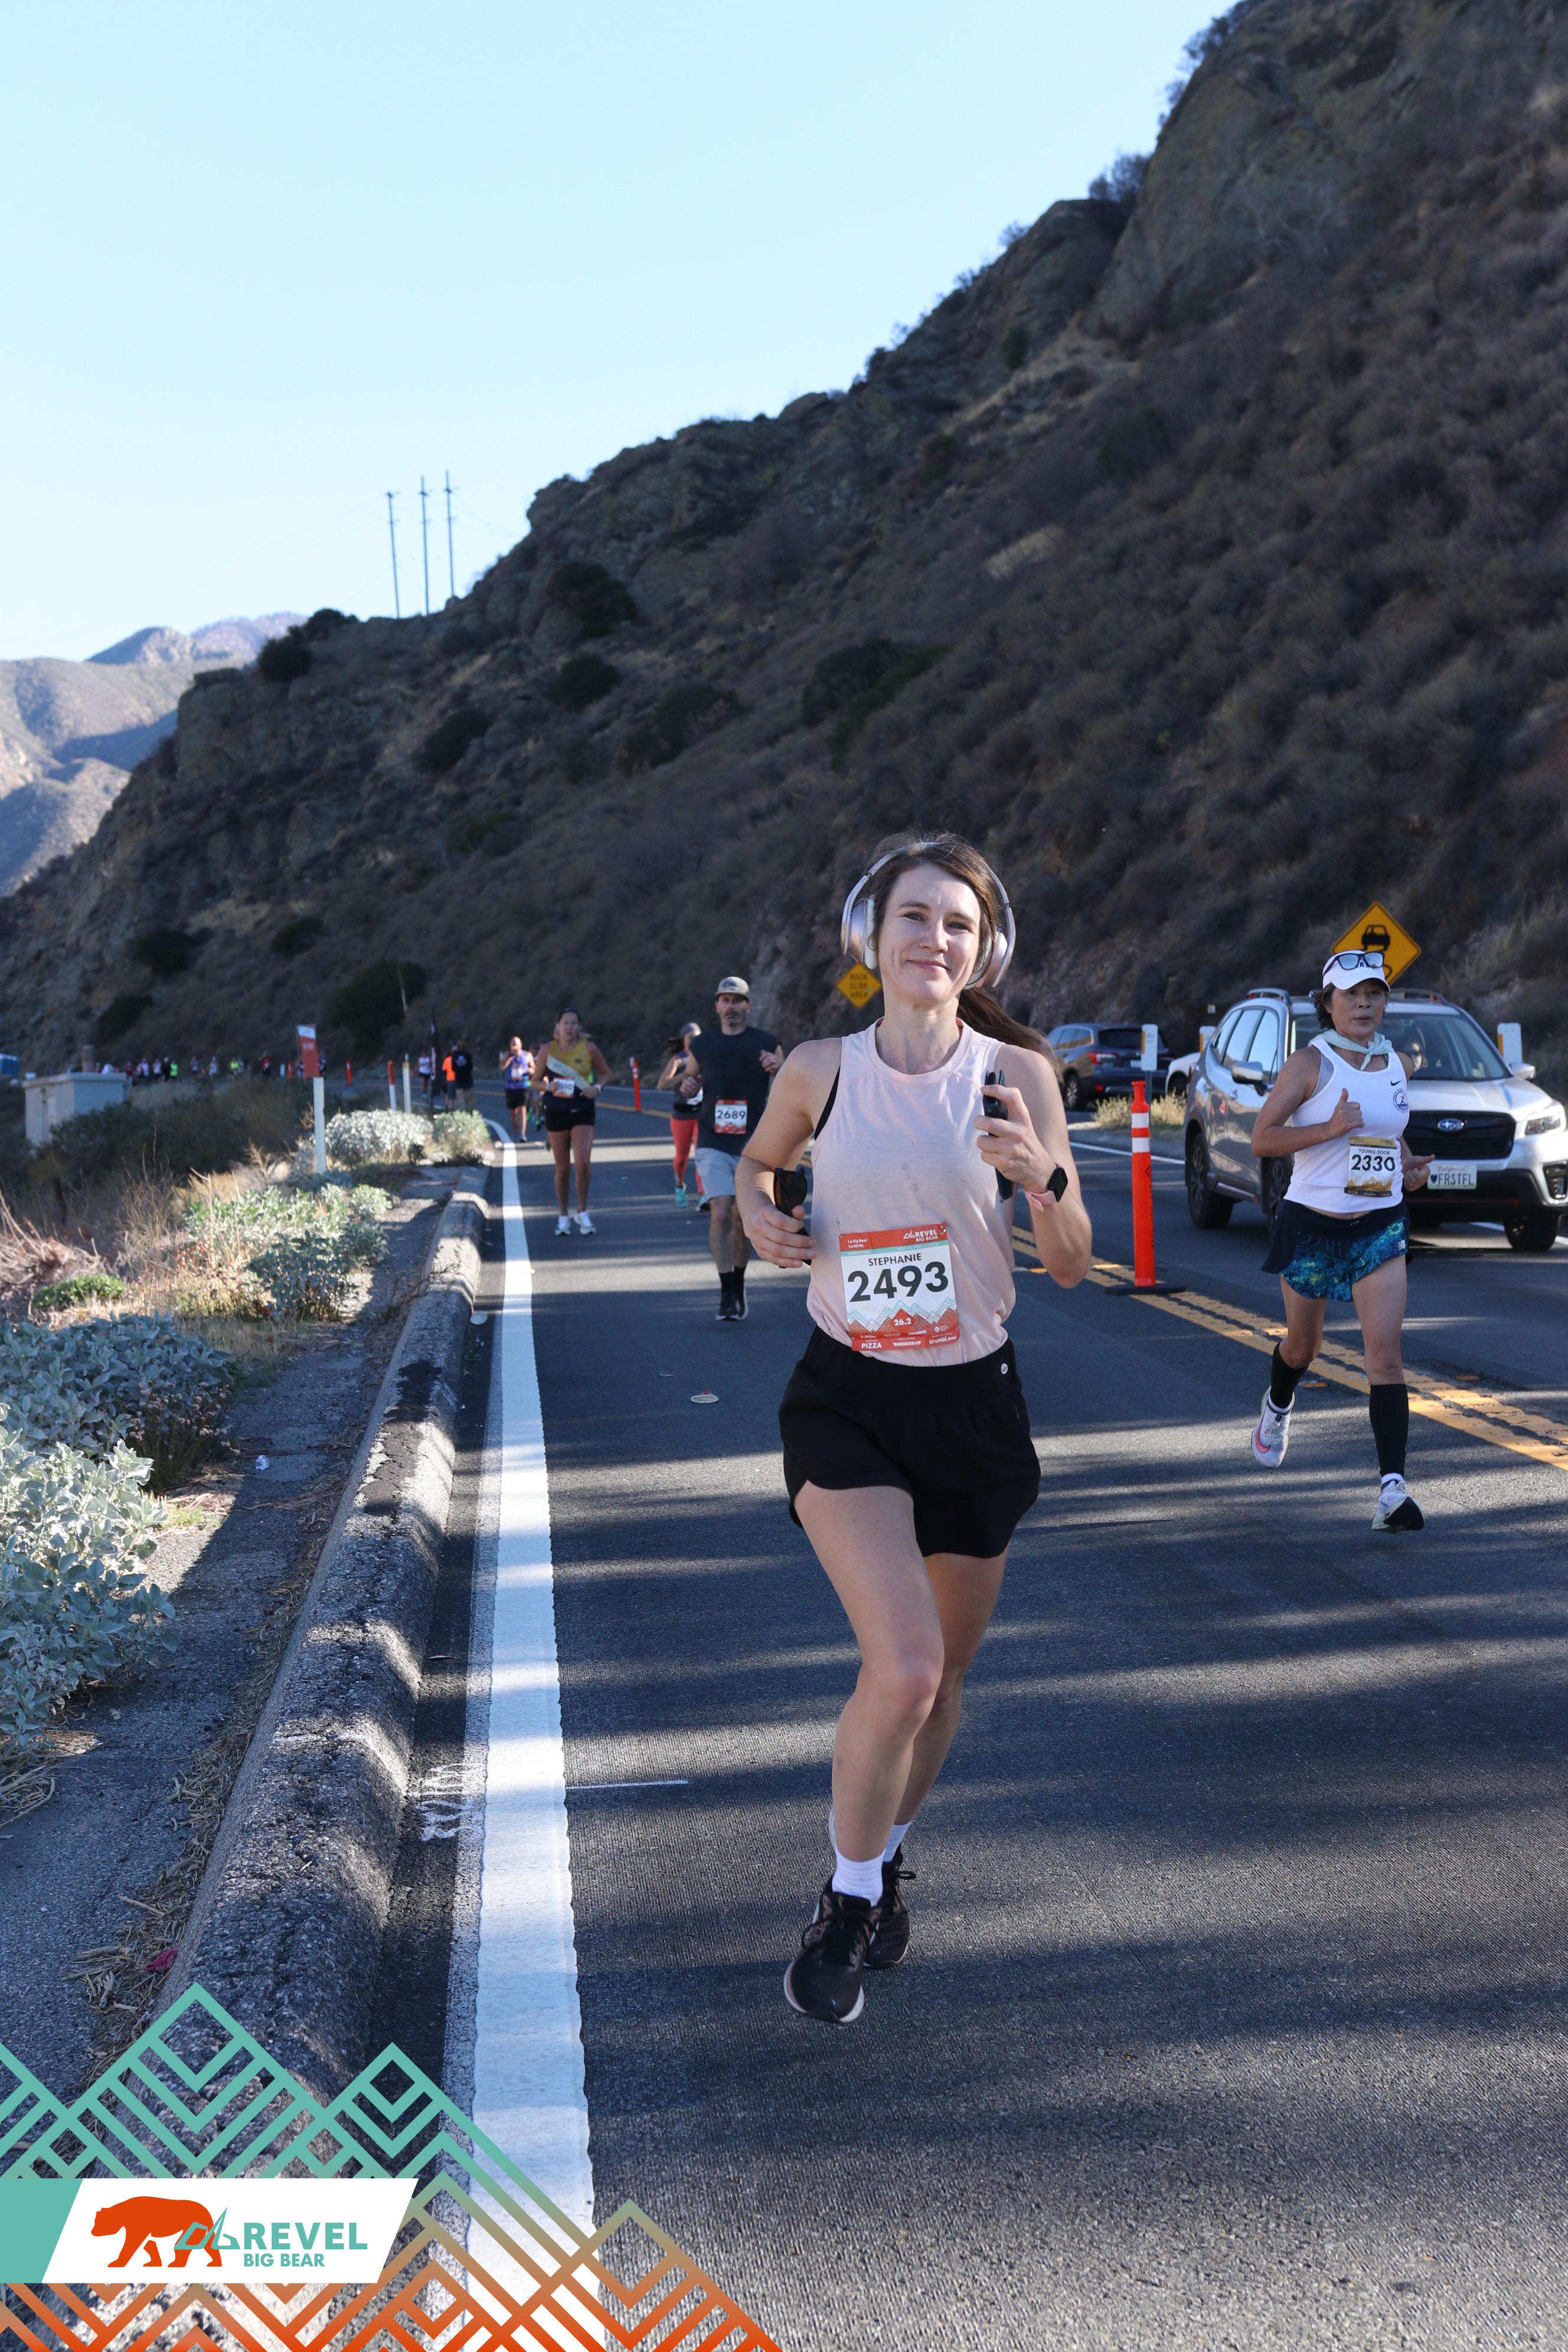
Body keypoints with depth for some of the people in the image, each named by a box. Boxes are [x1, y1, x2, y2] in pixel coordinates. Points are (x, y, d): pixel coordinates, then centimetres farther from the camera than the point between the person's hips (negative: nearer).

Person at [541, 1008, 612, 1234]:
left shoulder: (589, 1048, -2)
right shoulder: (548, 1050, -1)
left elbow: (606, 1072, 11)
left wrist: (597, 1087, -8)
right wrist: (548, 1086, -14)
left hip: (583, 1112, -1)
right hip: (556, 1113, 1)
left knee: (583, 1163, -14)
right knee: (563, 1168, 6)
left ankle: (582, 1212, 5)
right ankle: (563, 1216, 21)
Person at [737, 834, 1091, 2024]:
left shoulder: (1018, 1074, -7)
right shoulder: (819, 1070, -5)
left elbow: (1073, 1267, -7)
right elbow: (760, 1160, 17)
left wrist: (1041, 1174, -26)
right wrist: (759, 1211, -5)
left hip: (976, 1401, 2)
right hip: (847, 1399, -2)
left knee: (945, 1672, 14)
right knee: (904, 1665, -18)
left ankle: (886, 1859, 42)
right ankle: (846, 1908, 4)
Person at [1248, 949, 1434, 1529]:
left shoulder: (1397, 1064, 5)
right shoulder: (1311, 1062, -10)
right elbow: (1261, 1138, -14)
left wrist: (1409, 1165, 5)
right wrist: (1329, 1129, -26)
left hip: (1381, 1226, 2)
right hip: (1311, 1225, -2)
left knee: (1385, 1355, -12)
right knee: (1303, 1345, 17)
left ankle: (1392, 1488, -17)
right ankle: (1278, 1406, 52)